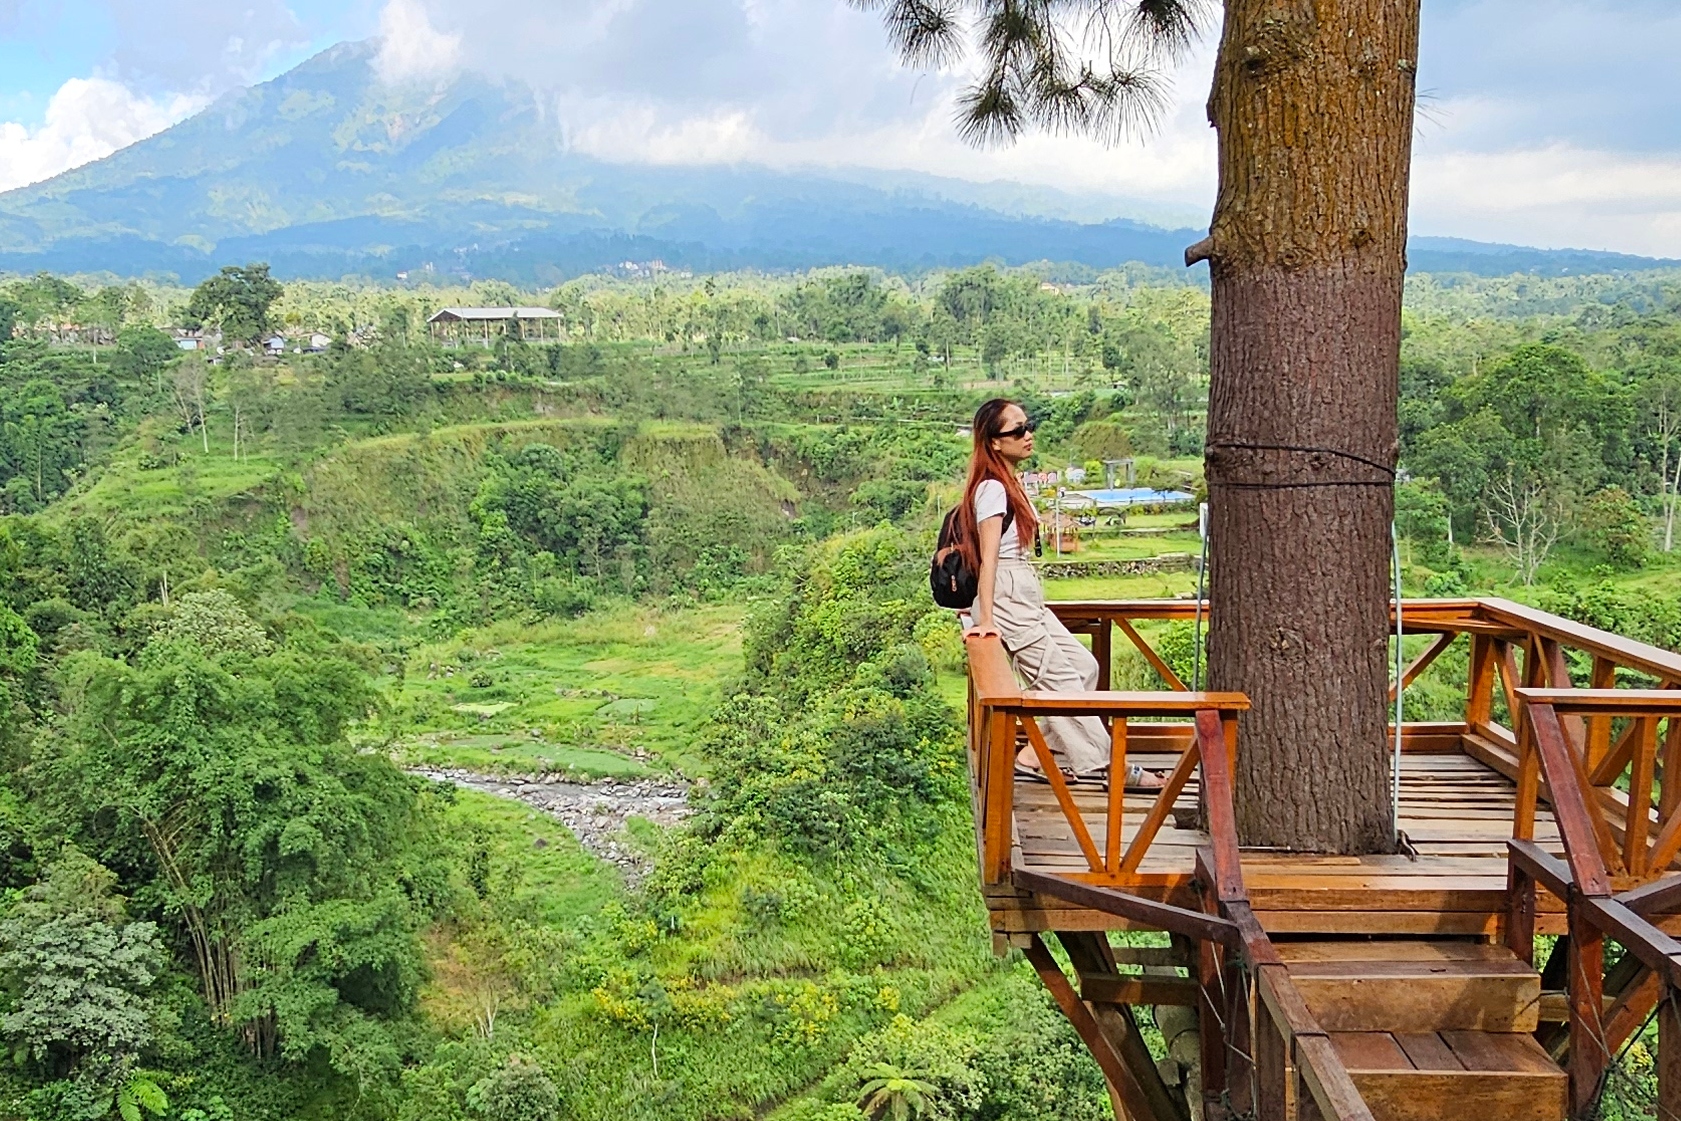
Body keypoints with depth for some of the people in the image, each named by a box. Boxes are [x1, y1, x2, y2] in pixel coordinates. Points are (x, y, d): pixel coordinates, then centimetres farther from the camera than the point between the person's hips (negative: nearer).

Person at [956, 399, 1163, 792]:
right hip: (1007, 599, -10)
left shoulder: (1008, 484, 14)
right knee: (1061, 678, -5)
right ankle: (1104, 765, 2)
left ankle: (1036, 755, 9)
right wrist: (986, 619, -27)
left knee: (1084, 666, 8)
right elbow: (988, 558, -22)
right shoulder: (992, 488, -15)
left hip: (1027, 598, 10)